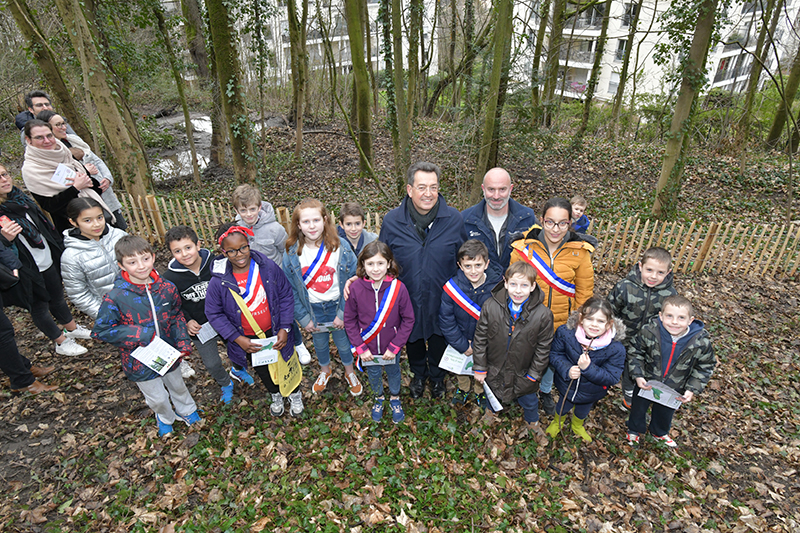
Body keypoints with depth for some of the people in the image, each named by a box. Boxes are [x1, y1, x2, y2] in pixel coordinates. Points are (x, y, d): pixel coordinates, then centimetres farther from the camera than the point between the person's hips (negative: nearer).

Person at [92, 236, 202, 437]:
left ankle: (186, 410, 57)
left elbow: (177, 317, 0)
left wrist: (183, 343, -11)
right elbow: (101, 330, -19)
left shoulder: (167, 288, -14)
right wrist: (143, 334, -26)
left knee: (177, 385, 27)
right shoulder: (116, 297, -24)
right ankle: (165, 418, 53)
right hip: (140, 360, -2)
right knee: (157, 398, 19)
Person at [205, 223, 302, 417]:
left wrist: (284, 328, -13)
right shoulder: (218, 281, -20)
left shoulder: (269, 268, -20)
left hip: (274, 333, 0)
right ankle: (275, 395, 57)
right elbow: (214, 314, -9)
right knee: (263, 370, 25)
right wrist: (237, 339, -16)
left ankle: (295, 394, 52)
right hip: (246, 339, 1)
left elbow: (286, 297, -10)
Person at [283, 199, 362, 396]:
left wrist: (343, 313, -15)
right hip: (313, 310, 2)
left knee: (343, 343, 20)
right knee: (320, 344, 25)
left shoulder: (341, 247, -19)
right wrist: (303, 318, -7)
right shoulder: (292, 253, -14)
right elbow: (291, 290, -6)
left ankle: (350, 373, 50)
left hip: (337, 307, -1)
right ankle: (325, 371, 56)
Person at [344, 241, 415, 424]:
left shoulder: (398, 288, -22)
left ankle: (394, 399, 54)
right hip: (368, 347, 1)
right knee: (373, 374, 24)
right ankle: (379, 398, 55)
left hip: (392, 347, 0)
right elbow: (349, 320, -8)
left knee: (393, 372, 25)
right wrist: (360, 347, -11)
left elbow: (408, 319, -12)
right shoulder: (355, 288, -20)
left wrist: (394, 347, -14)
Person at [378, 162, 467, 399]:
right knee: (413, 339, 25)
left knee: (439, 339, 24)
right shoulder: (392, 221, -14)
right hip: (408, 299, 1)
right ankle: (419, 374, 56)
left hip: (442, 299, 0)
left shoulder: (454, 219, -15)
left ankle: (437, 375, 55)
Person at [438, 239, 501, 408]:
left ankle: (479, 390, 55)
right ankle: (463, 388, 56)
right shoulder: (452, 287, -23)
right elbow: (446, 320, -15)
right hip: (459, 342, 1)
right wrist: (462, 345, -14)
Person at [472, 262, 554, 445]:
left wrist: (534, 374, -5)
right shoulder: (490, 307, -22)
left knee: (529, 400, 25)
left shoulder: (543, 315, -23)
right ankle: (491, 412, 63)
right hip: (494, 369, 1)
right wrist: (480, 368, -6)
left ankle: (532, 423, 58)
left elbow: (543, 348, -9)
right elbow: (480, 339, -10)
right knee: (493, 395, 28)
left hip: (524, 373, 0)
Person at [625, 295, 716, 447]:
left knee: (665, 413, 29)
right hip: (647, 384, -1)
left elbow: (705, 366, -7)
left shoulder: (701, 342, -25)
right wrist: (638, 375, -18)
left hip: (674, 390, 2)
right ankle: (634, 430, 54)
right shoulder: (649, 332, -30)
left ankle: (659, 433, 61)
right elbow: (636, 352, -12)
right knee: (638, 408, 23)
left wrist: (693, 389, -14)